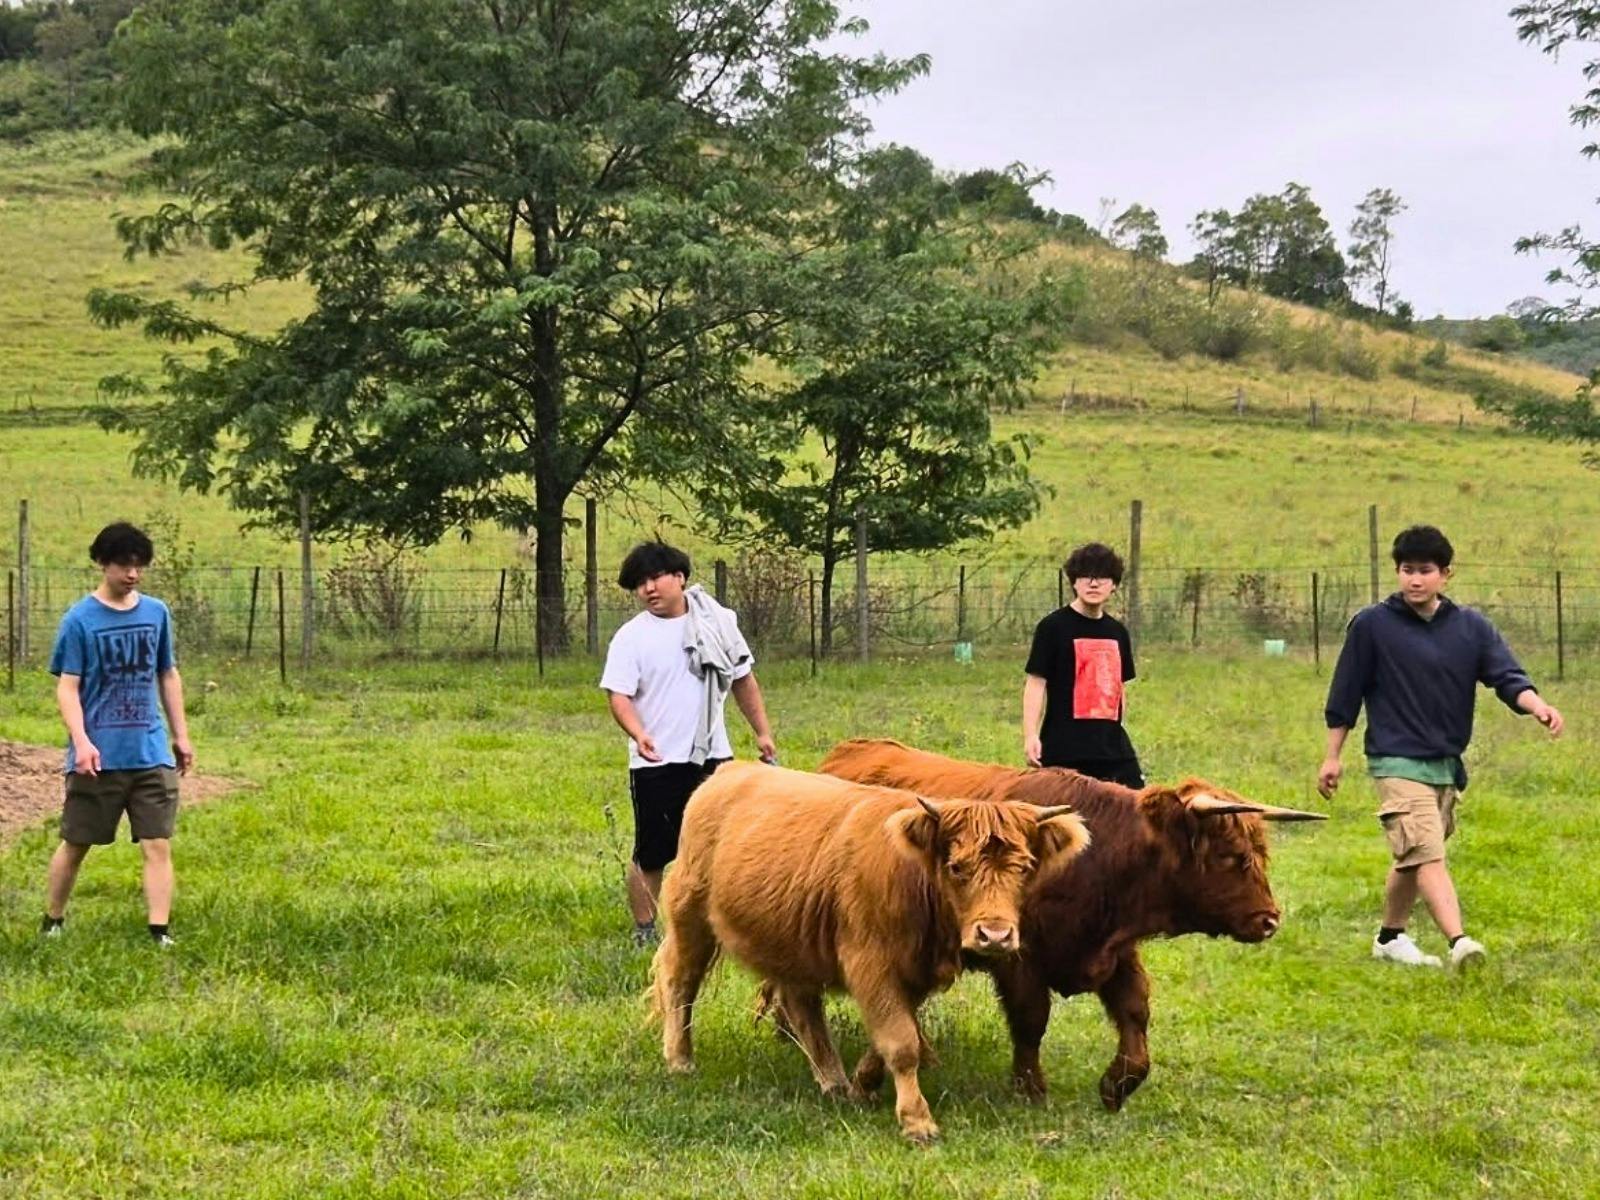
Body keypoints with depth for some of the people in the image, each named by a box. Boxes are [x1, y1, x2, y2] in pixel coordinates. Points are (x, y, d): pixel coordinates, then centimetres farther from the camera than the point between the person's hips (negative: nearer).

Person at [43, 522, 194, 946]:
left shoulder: (157, 613, 8)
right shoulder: (80, 620, -5)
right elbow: (67, 687, -7)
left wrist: (181, 736, 15)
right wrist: (81, 742, -19)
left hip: (152, 756, 3)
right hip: (98, 758, -3)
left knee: (158, 845, -4)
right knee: (75, 844, 8)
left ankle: (160, 932, -3)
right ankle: (52, 923, 25)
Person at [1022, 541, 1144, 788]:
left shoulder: (1117, 632, 13)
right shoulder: (1054, 627, -4)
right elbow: (1036, 682, -7)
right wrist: (1030, 736, -15)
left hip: (1113, 747, 6)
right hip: (1063, 751, -6)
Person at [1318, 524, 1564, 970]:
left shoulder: (1472, 627, 6)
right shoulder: (1371, 625, -3)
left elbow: (1507, 676, -5)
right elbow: (1344, 697, 2)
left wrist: (1537, 705, -25)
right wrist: (1332, 757, 3)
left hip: (1447, 764, 5)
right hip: (1397, 762, -5)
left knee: (1413, 859, 16)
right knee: (1427, 854, -19)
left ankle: (1390, 937, 34)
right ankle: (1458, 942, -32)